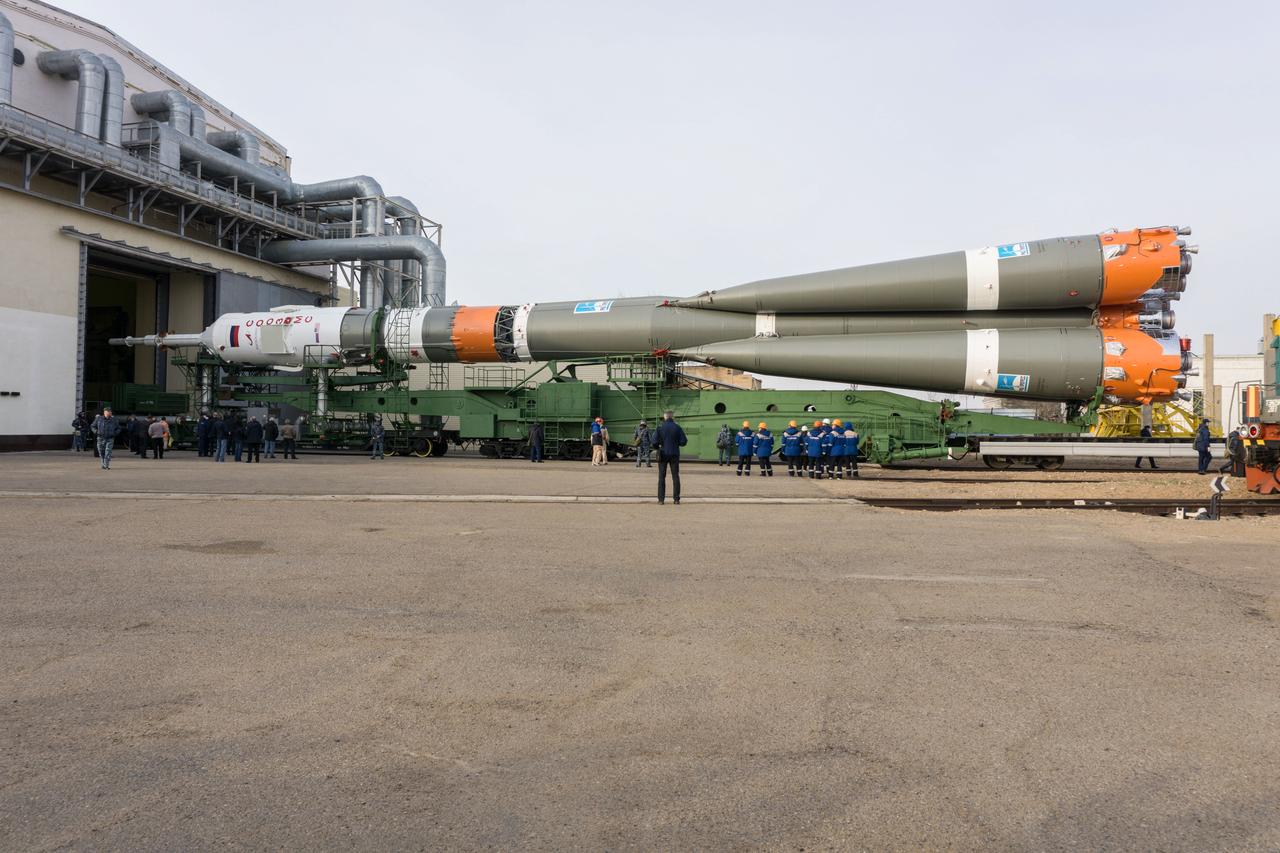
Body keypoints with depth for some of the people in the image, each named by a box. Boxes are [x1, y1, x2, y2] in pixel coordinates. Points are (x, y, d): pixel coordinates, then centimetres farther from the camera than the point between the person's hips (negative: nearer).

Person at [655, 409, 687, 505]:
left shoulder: (660, 427, -6)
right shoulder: (677, 427, -2)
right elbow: (683, 442, -5)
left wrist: (658, 446, 9)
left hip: (663, 454, -1)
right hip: (674, 454, 1)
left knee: (661, 477, 5)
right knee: (675, 476, 8)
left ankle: (661, 499, 1)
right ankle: (676, 498, 6)